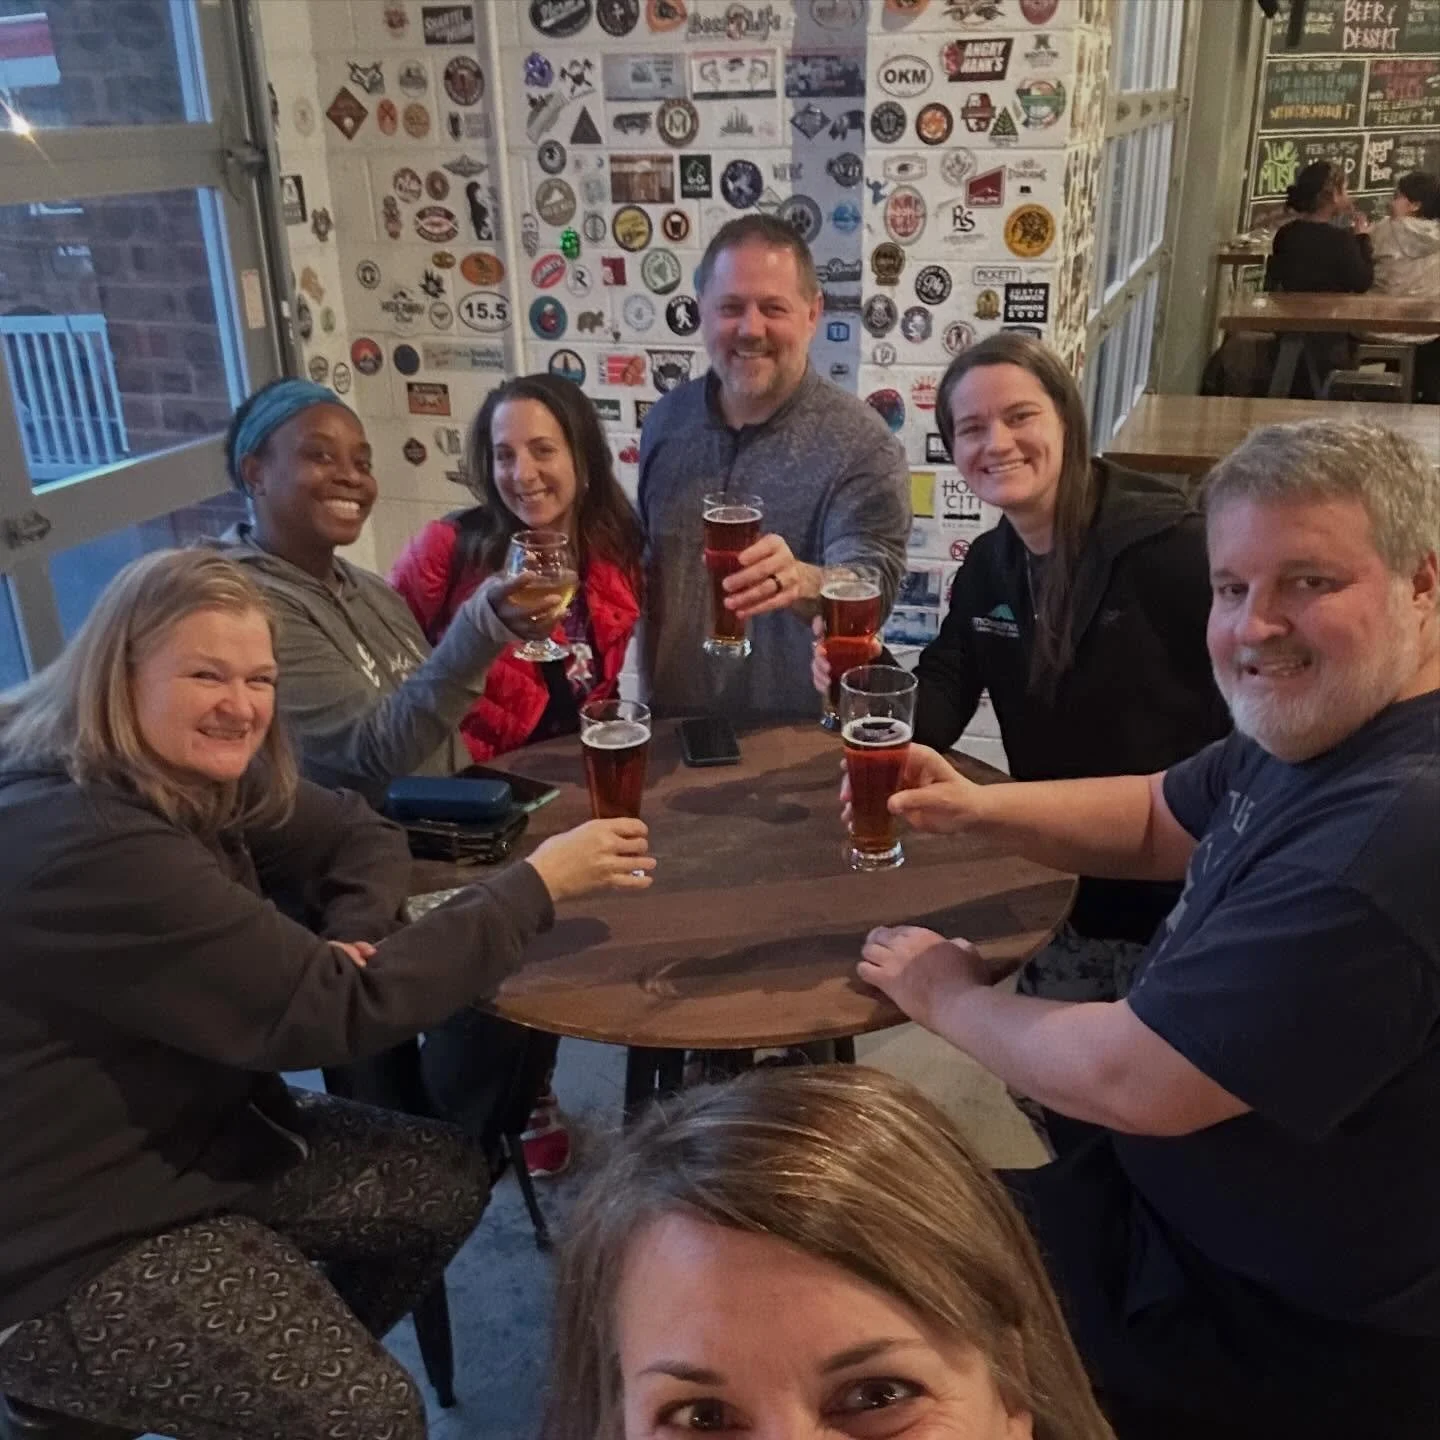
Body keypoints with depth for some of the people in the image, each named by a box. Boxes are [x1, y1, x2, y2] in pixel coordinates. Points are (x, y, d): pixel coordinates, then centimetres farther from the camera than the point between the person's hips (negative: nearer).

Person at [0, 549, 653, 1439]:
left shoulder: (197, 775, -3)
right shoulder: (80, 845, -31)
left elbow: (360, 836, 8)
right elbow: (329, 1012, -30)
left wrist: (350, 935, -15)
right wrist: (541, 884, -26)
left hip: (194, 1134, 9)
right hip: (72, 1238, -9)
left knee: (450, 1178, 7)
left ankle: (299, 1362, 25)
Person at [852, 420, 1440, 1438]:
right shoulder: (1315, 734, -2)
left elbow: (1129, 1079, -30)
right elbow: (1158, 821, 14)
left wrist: (946, 995, -11)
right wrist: (975, 808, -4)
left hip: (1286, 1335, -8)